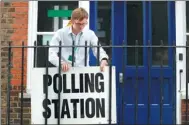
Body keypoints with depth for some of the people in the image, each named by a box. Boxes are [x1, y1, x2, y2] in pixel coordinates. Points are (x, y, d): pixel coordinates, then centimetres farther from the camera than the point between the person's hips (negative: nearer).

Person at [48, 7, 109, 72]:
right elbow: (51, 53, -3)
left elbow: (98, 49, 7)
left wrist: (103, 60, -17)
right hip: (65, 71, -2)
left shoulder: (90, 34, 8)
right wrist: (61, 63, -24)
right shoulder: (60, 33, 2)